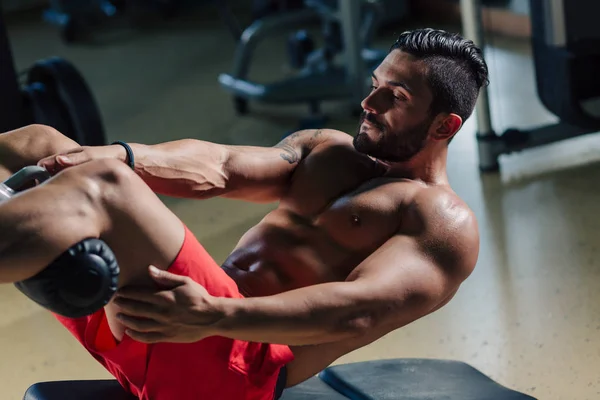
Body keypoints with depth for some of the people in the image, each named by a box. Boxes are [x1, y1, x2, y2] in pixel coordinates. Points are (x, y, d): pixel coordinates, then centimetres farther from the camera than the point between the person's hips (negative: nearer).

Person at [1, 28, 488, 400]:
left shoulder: (445, 225, 2)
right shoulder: (328, 150, 24)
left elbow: (359, 312, -17)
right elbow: (217, 167, 7)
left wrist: (212, 317, -32)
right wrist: (115, 155, -15)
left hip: (243, 360, -8)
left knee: (99, 191, -29)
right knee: (43, 147, 0)